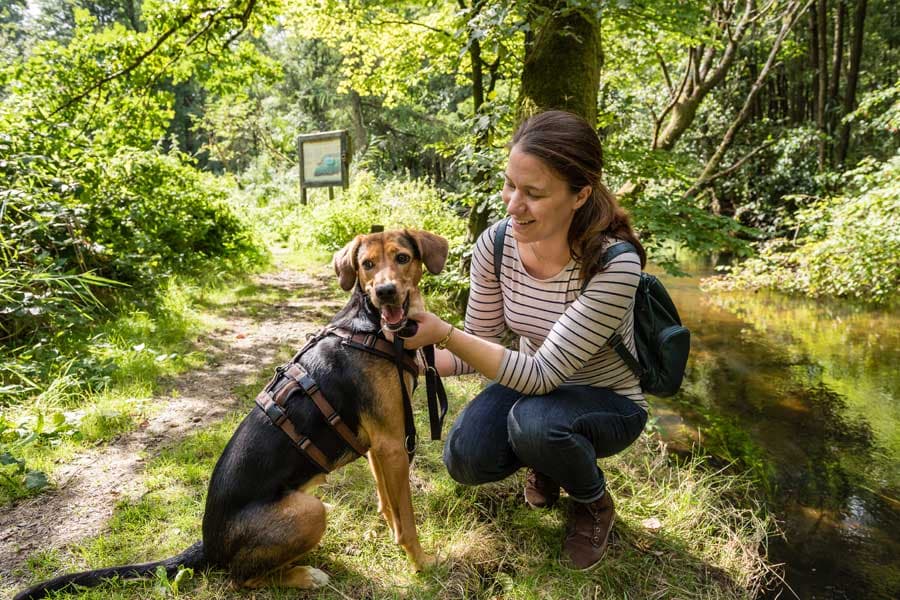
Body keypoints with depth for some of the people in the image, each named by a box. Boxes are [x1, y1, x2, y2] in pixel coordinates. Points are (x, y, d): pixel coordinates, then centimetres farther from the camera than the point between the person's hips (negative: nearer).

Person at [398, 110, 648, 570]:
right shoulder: (496, 244, -16)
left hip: (608, 403, -4)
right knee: (465, 459, -18)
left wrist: (442, 332, -39)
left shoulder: (614, 264, -32)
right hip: (532, 385, 4)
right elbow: (478, 344, -5)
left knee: (533, 420, -34)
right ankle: (548, 459, 16)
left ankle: (594, 503, 1)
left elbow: (543, 374, -33)